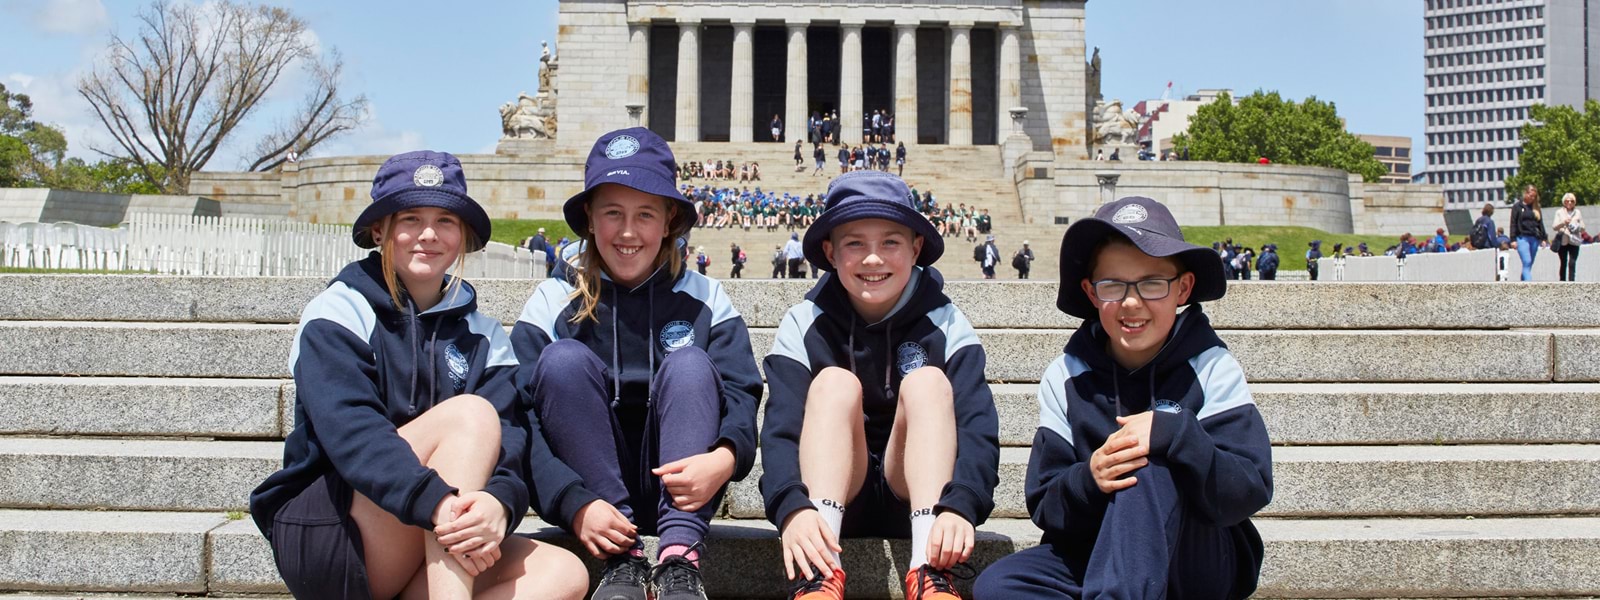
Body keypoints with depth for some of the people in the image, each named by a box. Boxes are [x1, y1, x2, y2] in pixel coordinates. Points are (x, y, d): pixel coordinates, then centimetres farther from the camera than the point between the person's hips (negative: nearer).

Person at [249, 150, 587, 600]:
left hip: (433, 554, 5)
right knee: (471, 413, -25)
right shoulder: (338, 314, -2)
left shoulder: (483, 337, 11)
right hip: (322, 533, -4)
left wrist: (500, 501, -30)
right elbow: (348, 428, -21)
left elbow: (508, 442, -6)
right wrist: (436, 501, -38)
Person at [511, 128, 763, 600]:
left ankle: (679, 558, -31)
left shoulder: (704, 300, 5)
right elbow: (521, 419, -10)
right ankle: (620, 559, -25)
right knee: (565, 358, -20)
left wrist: (726, 456, -32)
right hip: (591, 487, 0)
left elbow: (741, 394, -8)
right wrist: (575, 504, -26)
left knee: (688, 364, -21)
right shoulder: (552, 303, 3)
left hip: (677, 487, 0)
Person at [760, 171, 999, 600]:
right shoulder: (803, 326, -5)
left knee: (927, 381, -21)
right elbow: (781, 429, -18)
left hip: (917, 498, 0)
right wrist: (793, 507, -40)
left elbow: (978, 429, -19)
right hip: (832, 497, 0)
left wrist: (960, 506, -40)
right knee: (835, 381, -22)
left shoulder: (945, 325, -5)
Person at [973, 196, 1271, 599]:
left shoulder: (1211, 370, -6)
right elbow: (1045, 510, -4)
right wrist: (1087, 481, -27)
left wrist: (1175, 435, -31)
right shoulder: (1065, 379, -1)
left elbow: (1251, 492, -16)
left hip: (1201, 561, -3)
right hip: (1096, 557, 3)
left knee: (1148, 469, -31)